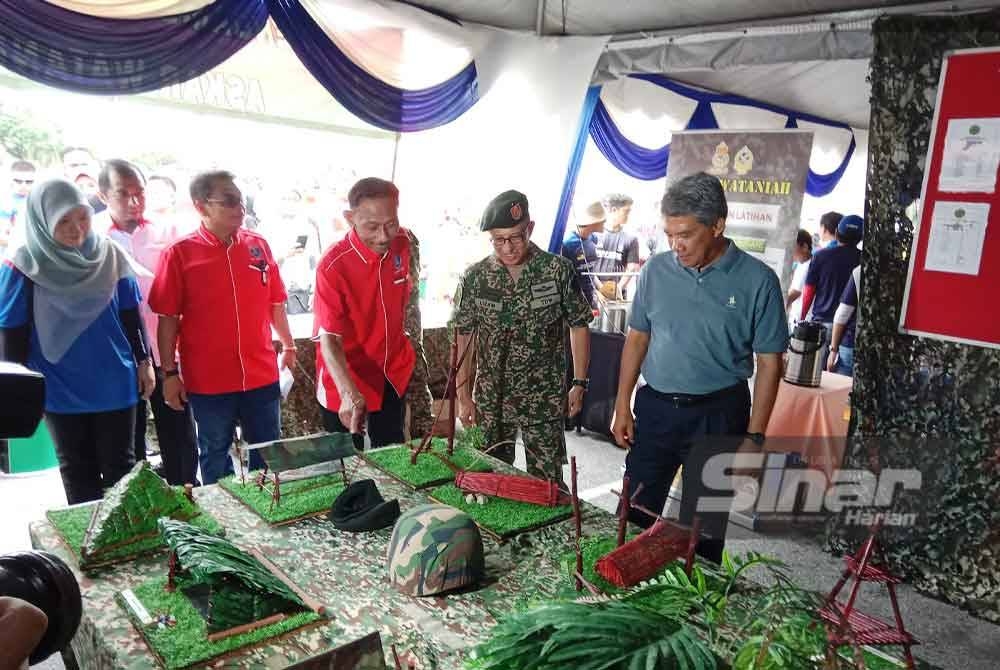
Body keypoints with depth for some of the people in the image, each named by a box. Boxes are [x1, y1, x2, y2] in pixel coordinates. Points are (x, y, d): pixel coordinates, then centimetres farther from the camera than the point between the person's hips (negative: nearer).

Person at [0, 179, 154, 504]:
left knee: (120, 467, 10)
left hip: (115, 384, 1)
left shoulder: (110, 255, -4)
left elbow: (131, 316, 5)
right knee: (78, 472, 14)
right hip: (60, 391, -1)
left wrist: (143, 361, 6)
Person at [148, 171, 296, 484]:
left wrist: (288, 345, 14)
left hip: (262, 375, 3)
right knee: (215, 456, 15)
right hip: (208, 381, -3)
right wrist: (170, 372, -5)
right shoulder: (179, 254, -8)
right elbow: (168, 318, -5)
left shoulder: (258, 245, 2)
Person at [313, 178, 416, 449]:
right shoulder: (333, 266, -25)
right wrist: (348, 394, -40)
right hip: (346, 382, -4)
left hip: (394, 373, 4)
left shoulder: (402, 243, -10)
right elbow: (329, 340, -27)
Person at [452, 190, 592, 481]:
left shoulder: (558, 270, -8)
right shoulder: (474, 278, -5)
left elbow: (579, 326, 1)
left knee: (547, 482, 7)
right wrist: (464, 396, -2)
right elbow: (462, 339, 0)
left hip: (545, 399, -1)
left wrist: (580, 383, -1)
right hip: (490, 400, 2)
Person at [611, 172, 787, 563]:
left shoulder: (756, 281, -10)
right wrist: (622, 406, 5)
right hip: (655, 408, 3)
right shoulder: (656, 270, -1)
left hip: (717, 415, -3)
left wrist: (754, 437, -9)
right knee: (633, 518, 12)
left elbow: (769, 362, -6)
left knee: (703, 529, 12)